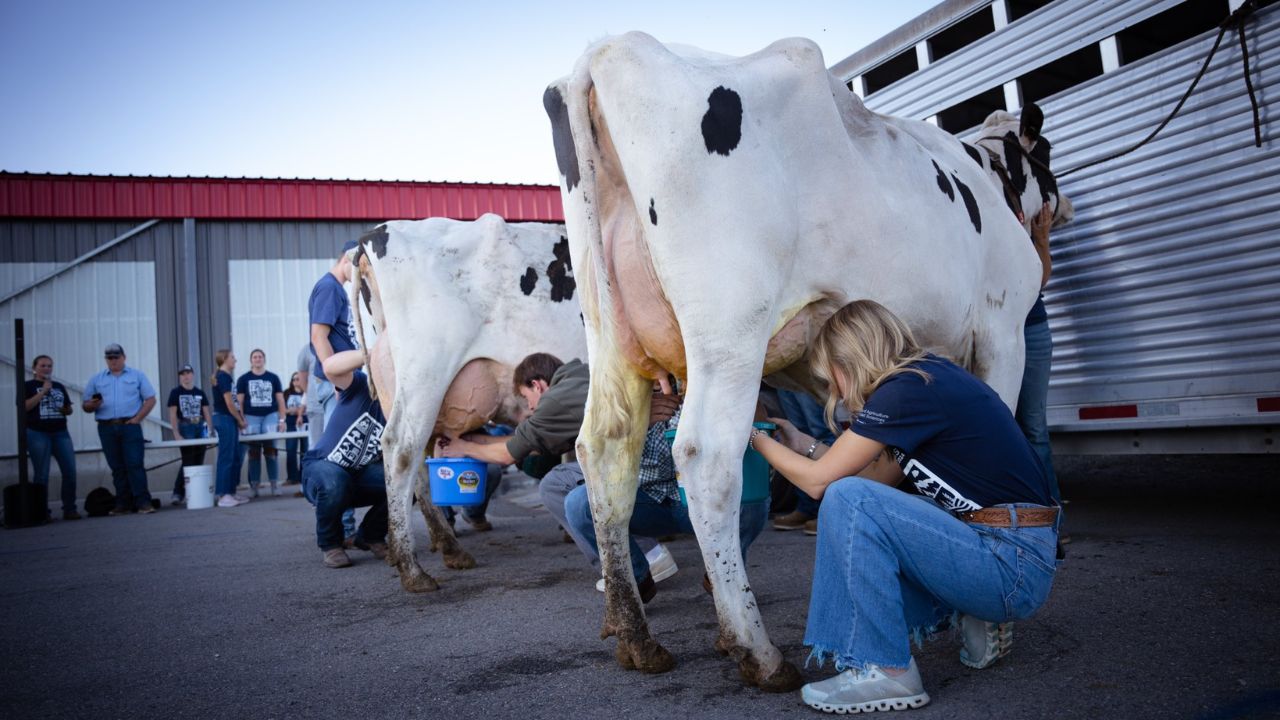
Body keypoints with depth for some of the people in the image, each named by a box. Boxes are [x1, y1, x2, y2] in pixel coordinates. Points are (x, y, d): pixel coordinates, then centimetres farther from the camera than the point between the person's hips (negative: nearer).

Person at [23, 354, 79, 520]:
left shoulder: (59, 386, 18)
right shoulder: (28, 386, 4)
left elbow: (69, 409, 24)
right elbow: (25, 406, -13)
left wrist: (66, 409, 1)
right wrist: (44, 390, -13)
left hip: (61, 433, 4)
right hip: (38, 433, -4)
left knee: (70, 471, -4)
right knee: (41, 475, -2)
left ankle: (69, 509, 3)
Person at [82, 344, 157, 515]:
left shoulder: (137, 375, 9)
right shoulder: (96, 380, 14)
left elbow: (150, 399, 4)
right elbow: (85, 405, 11)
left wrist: (137, 419, -6)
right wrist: (92, 405, -13)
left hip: (130, 426, -2)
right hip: (107, 428, 3)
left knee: (135, 464, -9)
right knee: (117, 467, 5)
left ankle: (143, 502, -10)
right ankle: (123, 504, 9)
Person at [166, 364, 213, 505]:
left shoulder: (200, 393, 12)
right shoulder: (175, 393, 2)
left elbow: (206, 413, 11)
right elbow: (172, 415, -3)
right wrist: (176, 434, -11)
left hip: (201, 429, 4)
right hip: (185, 430, -4)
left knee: (199, 463, 5)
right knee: (188, 462, -11)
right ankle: (178, 493, -4)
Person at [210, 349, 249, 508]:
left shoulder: (224, 376, 17)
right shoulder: (224, 377, -12)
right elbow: (229, 403, -15)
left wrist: (240, 419, 8)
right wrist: (240, 420, -5)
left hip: (228, 420, 10)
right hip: (224, 419, -10)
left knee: (236, 457, 12)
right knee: (226, 457, -8)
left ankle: (231, 492, 17)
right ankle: (223, 495, -5)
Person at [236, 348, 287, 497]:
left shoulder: (273, 378, 9)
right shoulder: (243, 379, 8)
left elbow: (280, 400, 8)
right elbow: (240, 401, 5)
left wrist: (282, 419, 1)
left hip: (270, 415, 0)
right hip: (251, 417, 0)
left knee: (271, 450, -2)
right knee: (254, 452, 0)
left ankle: (274, 484, 3)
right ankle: (254, 485, 6)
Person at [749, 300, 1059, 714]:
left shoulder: (905, 391, -17)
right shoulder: (930, 377, 10)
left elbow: (817, 482, -10)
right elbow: (882, 478, 18)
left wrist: (757, 438, 5)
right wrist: (808, 446, 21)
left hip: (1014, 569, -10)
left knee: (848, 501, -20)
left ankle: (884, 672, -11)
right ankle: (973, 616, 15)